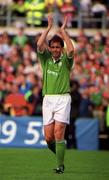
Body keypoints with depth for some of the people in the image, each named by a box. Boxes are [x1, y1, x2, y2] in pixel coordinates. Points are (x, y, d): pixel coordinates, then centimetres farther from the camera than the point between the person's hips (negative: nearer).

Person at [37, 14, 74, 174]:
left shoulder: (66, 60, 4)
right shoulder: (45, 59, 11)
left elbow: (71, 50, -18)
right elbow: (39, 45, -7)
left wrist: (63, 30, -10)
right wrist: (49, 27, -5)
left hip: (63, 99, -3)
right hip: (48, 99, 3)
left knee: (59, 133, -13)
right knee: (48, 137, 1)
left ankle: (60, 166, -9)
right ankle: (60, 154, 27)